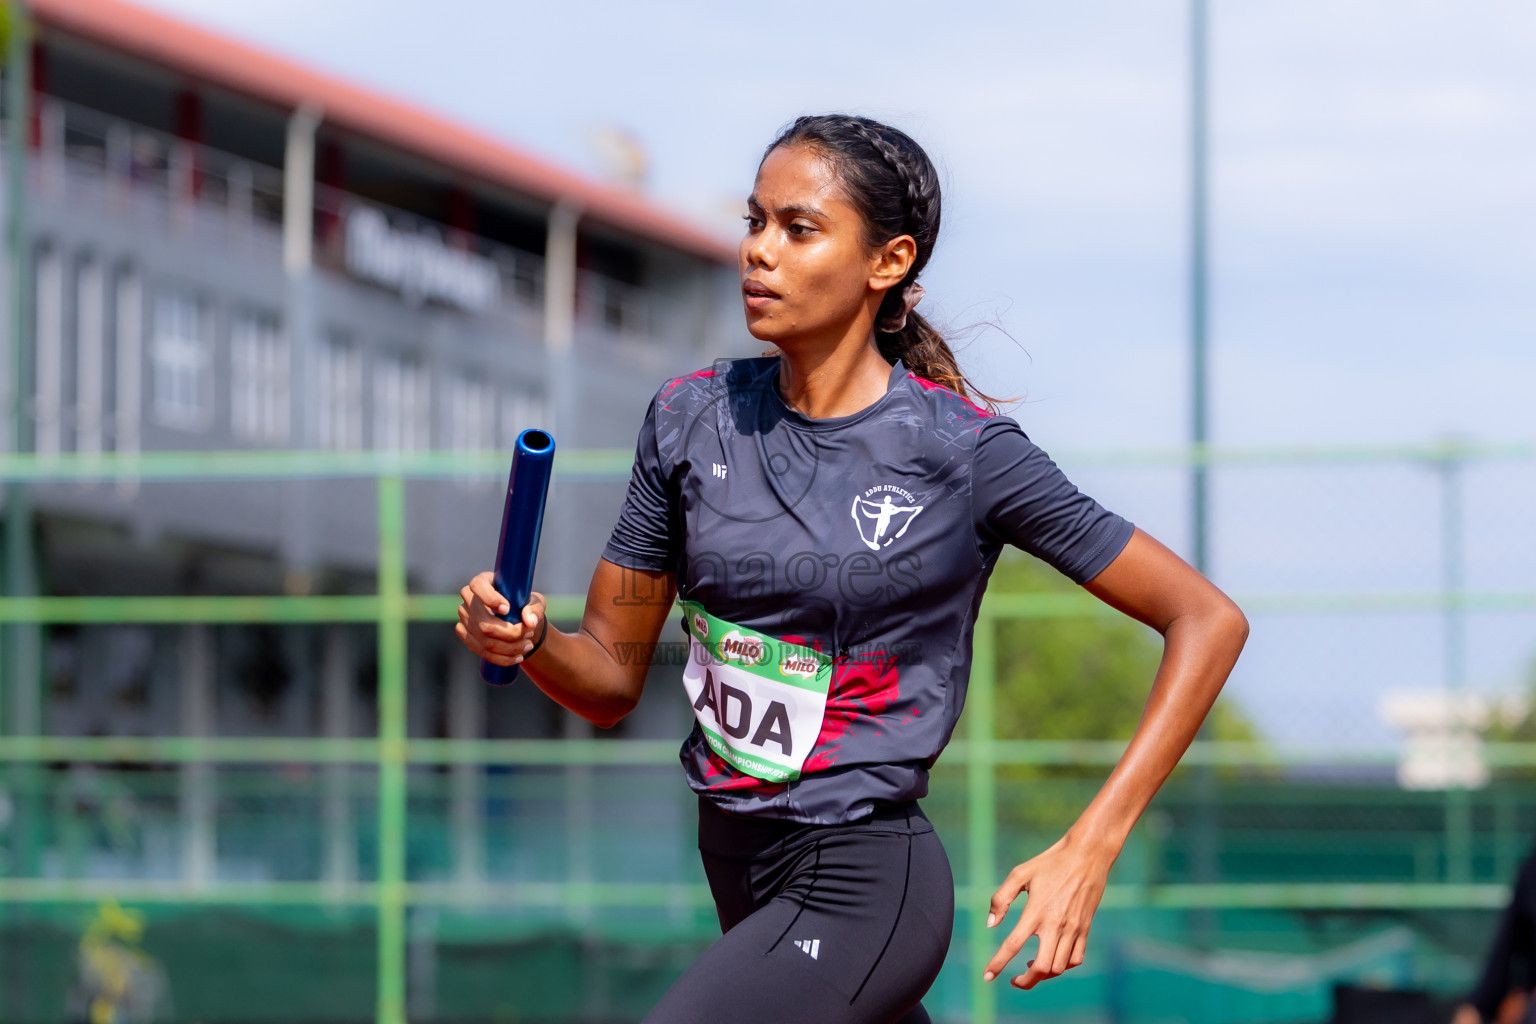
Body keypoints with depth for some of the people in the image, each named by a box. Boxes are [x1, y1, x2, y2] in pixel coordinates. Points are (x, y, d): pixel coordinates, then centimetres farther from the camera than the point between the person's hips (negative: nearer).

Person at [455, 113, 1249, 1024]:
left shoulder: (963, 449, -13)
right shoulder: (691, 417, 1)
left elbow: (1209, 620, -9)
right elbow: (612, 680, 8)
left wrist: (1088, 850, -16)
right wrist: (530, 640, -16)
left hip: (859, 890, -6)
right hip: (737, 867, 6)